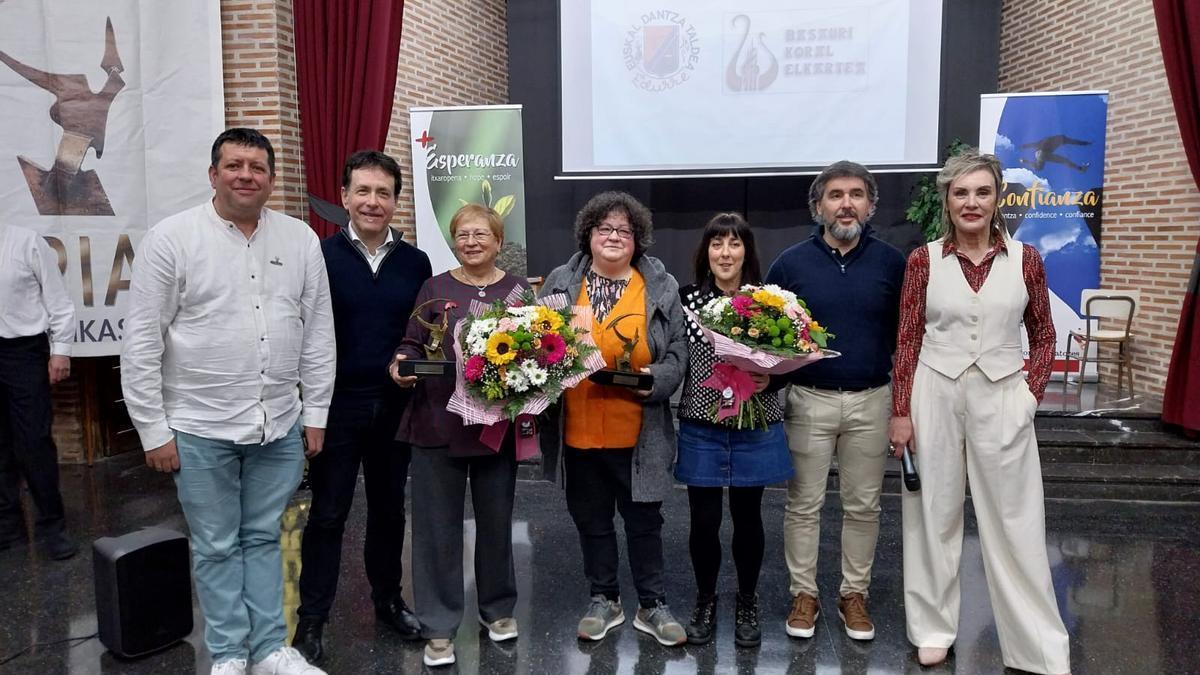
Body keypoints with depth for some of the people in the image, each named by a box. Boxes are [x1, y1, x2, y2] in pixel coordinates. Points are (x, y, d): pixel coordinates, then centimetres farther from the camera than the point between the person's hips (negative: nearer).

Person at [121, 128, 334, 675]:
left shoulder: (301, 239, 2)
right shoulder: (170, 239, -7)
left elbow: (318, 333, 5)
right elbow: (141, 342, -6)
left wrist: (316, 414, 5)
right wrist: (153, 430, -6)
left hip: (280, 425, 3)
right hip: (201, 428, -2)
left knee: (264, 539, 15)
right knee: (216, 547, 10)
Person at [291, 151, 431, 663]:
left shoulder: (416, 263, 4)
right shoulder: (321, 256, -6)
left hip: (395, 406, 3)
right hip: (338, 404, -3)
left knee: (389, 508, 15)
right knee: (327, 514, 6)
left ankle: (388, 599, 32)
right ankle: (311, 620, 19)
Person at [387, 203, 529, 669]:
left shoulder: (519, 290, 4)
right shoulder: (434, 289, 4)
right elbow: (412, 344, 4)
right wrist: (401, 365, -16)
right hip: (437, 423, 0)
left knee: (496, 520, 15)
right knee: (438, 526, 5)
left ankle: (498, 609, 34)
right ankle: (439, 627, 19)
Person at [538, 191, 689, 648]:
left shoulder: (661, 286, 1)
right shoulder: (560, 283, 4)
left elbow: (679, 351, 1)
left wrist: (656, 380, -16)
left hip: (638, 433, -1)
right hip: (578, 431, 2)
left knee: (644, 520, 10)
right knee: (591, 521, 15)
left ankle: (652, 605, 27)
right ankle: (604, 600, 33)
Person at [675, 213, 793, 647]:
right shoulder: (687, 299, -2)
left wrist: (768, 378, -16)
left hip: (756, 428, 0)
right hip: (701, 428, 0)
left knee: (747, 518, 12)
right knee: (704, 520, 6)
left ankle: (747, 603, 33)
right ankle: (706, 601, 31)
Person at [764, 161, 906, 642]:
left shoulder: (890, 262, 2)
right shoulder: (791, 263, -1)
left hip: (871, 401, 1)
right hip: (808, 400, -1)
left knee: (863, 505, 11)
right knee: (804, 504, 7)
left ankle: (855, 594, 27)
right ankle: (804, 593, 22)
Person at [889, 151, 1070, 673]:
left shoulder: (1025, 258, 2)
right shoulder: (924, 260, -1)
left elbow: (1044, 337, 10)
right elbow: (907, 341, 0)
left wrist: (1030, 394, -2)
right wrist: (901, 412, -4)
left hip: (1002, 400, 1)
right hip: (935, 396, 0)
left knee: (1013, 519, 7)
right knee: (934, 512, 9)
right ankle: (933, 628, 25)